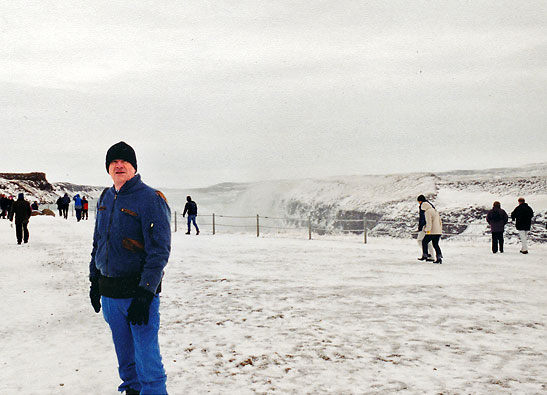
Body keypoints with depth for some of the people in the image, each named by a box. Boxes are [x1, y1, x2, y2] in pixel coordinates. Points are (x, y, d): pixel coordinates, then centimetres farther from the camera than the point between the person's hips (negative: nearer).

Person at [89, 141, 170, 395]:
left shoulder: (150, 199, -13)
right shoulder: (105, 198, 10)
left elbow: (159, 250, -17)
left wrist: (145, 293, -21)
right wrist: (94, 280, 17)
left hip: (139, 291, -7)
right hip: (108, 292, 7)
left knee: (146, 356, -4)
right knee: (124, 354, 18)